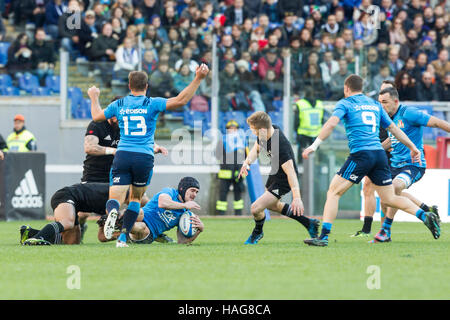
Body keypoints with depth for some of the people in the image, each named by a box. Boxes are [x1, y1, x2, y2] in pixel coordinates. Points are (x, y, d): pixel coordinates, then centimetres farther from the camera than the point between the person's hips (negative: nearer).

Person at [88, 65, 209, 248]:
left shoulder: (119, 105, 10)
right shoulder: (152, 104, 1)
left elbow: (96, 116, 25)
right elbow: (180, 101, -9)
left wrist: (94, 97, 44)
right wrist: (198, 78, -7)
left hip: (122, 156, 1)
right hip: (144, 157, -1)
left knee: (115, 198, -4)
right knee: (136, 198, 17)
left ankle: (112, 211, -41)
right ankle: (123, 237, 9)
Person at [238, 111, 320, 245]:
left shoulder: (280, 146, -38)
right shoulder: (263, 135, -12)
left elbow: (290, 172, -39)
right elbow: (256, 149, 8)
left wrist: (297, 198, -43)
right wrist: (247, 162, -12)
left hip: (284, 180, -10)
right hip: (275, 173, 10)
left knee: (256, 208, -13)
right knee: (272, 205, 30)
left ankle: (257, 232, 23)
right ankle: (308, 223, 40)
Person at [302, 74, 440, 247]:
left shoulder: (345, 104, 6)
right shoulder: (375, 105, 22)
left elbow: (331, 123, -10)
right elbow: (393, 128, 25)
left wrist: (314, 145, -13)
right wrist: (412, 147, 31)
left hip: (360, 155, -6)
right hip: (380, 154, 6)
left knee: (333, 192, -2)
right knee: (389, 199, 13)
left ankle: (324, 236, -13)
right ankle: (425, 215, -4)